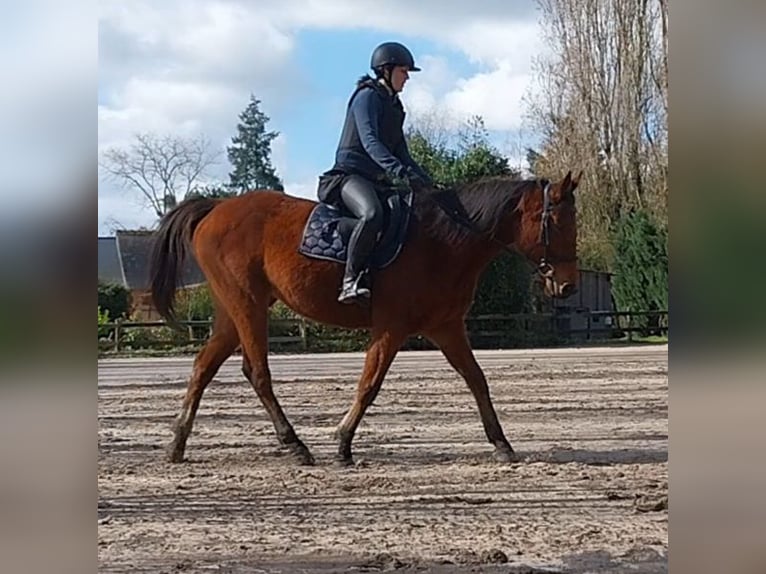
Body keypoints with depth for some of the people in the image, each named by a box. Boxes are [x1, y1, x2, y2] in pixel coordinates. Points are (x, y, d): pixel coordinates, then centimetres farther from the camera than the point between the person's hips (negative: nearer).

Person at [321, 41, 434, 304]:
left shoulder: (393, 106, 22)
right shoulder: (367, 96, -5)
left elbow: (401, 153, 25)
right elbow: (369, 140, -21)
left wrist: (427, 181, 12)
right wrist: (398, 170, -35)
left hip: (379, 179, 10)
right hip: (351, 173, -10)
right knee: (372, 214, -39)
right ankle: (351, 280, -34)